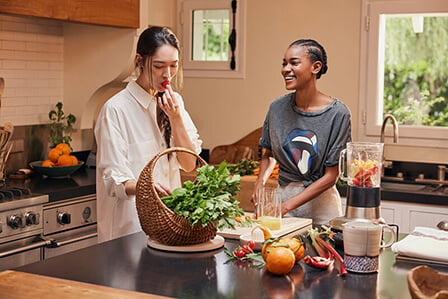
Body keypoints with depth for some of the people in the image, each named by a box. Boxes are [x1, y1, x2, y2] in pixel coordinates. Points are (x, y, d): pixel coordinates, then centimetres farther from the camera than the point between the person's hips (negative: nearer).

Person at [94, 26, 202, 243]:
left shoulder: (173, 102, 6)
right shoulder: (116, 109, -13)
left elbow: (189, 164, 1)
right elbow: (114, 179, -15)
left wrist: (176, 119, -12)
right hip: (131, 223, -6)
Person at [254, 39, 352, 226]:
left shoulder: (337, 114, -13)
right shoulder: (277, 107, -1)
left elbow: (331, 176, -12)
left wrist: (287, 205, -19)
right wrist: (260, 182, -6)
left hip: (321, 204, -3)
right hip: (282, 194, 3)